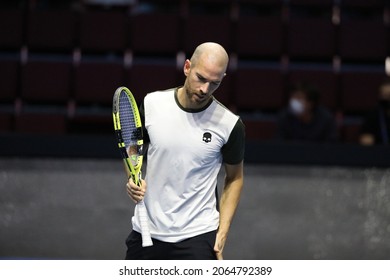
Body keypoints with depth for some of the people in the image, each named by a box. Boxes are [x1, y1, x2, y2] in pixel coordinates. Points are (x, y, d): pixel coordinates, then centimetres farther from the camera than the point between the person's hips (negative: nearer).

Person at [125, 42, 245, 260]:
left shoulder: (230, 124, -9)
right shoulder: (152, 104, -4)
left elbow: (235, 178, 5)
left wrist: (222, 234, -3)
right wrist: (134, 178, -8)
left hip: (197, 237, -3)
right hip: (146, 232, 3)